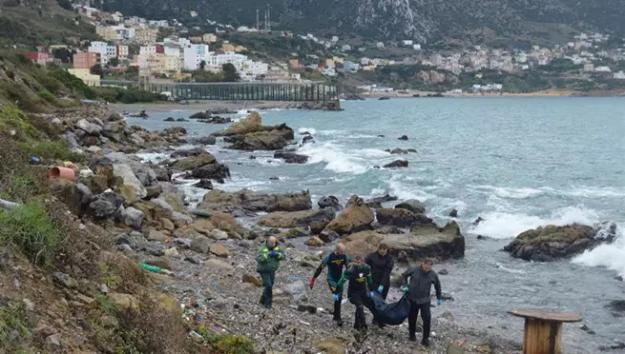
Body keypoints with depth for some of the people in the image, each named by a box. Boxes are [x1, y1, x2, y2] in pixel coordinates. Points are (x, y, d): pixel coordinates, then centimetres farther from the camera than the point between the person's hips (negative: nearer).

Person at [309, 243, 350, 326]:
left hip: (340, 280, 5)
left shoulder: (344, 257, -6)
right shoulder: (329, 258, -19)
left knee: (339, 299, 10)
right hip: (331, 280, -5)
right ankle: (338, 318, -16)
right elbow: (320, 268, -13)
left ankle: (335, 316, 29)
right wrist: (313, 280, -10)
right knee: (336, 298, -20)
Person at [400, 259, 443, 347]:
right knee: (412, 318, 12)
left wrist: (439, 298, 15)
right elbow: (404, 275, 6)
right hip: (412, 299, 0)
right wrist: (405, 285, -7)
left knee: (427, 319, -8)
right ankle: (412, 334, 35)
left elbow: (437, 285, 10)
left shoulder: (433, 275, -8)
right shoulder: (414, 271, -12)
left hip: (425, 300, 0)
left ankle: (425, 338, 5)